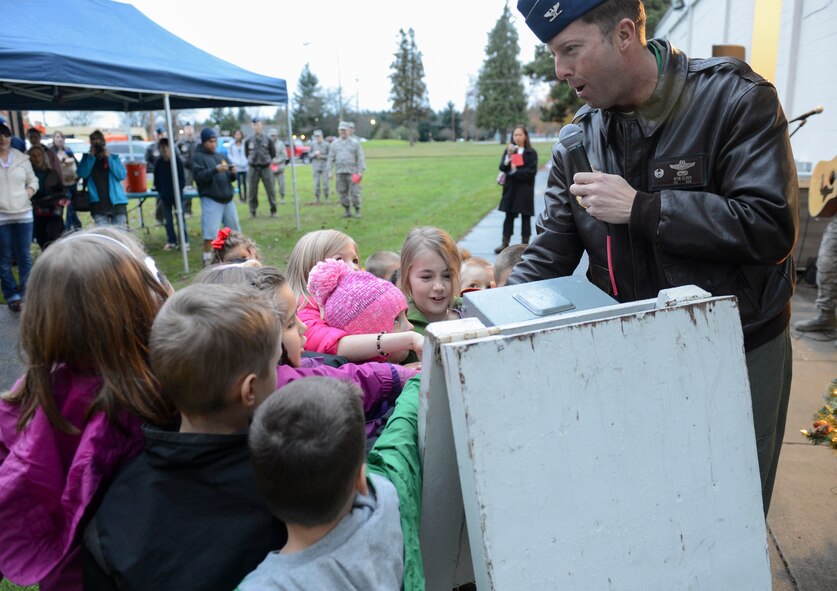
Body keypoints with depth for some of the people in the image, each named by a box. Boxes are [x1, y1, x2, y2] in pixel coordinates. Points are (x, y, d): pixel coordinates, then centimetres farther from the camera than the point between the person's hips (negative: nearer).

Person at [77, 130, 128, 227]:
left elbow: (122, 175, -4)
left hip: (117, 203, 1)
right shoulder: (87, 158, 11)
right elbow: (82, 174, -5)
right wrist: (91, 156, -6)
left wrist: (108, 158, -6)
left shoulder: (114, 158, 10)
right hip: (98, 204, -1)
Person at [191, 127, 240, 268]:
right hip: (210, 199, -6)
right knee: (210, 230, -9)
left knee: (234, 228, 13)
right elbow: (198, 176, -15)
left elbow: (228, 177, 19)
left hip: (227, 198, 6)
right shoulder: (198, 157, -2)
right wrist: (215, 169, -25)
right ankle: (207, 258, 2)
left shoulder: (220, 156, 16)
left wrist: (232, 173, -4)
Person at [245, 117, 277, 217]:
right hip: (253, 168, 1)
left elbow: (273, 153, 9)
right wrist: (252, 160, 11)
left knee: (270, 189, 1)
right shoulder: (248, 140, 0)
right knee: (252, 190, 4)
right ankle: (252, 211, 13)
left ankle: (273, 210, 11)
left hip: (266, 167, 0)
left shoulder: (267, 139, 0)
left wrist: (268, 160, 10)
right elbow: (247, 153, 14)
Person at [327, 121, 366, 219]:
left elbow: (360, 158, 2)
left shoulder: (354, 143, 5)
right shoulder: (334, 144, 11)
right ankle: (347, 210, 13)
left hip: (352, 172, -2)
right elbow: (330, 158, 10)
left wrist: (361, 171, -8)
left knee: (354, 192, -5)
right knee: (342, 192, 2)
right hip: (339, 173, 2)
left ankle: (357, 210, 7)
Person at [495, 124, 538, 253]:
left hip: (525, 190, -2)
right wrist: (509, 155, -21)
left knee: (525, 216, 5)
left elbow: (532, 171, -11)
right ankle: (505, 243, 11)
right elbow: (502, 168, -6)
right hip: (510, 189, 2)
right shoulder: (508, 150, 6)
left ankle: (525, 243, 13)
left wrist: (515, 172, -14)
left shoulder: (531, 153, -2)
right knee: (509, 216, 6)